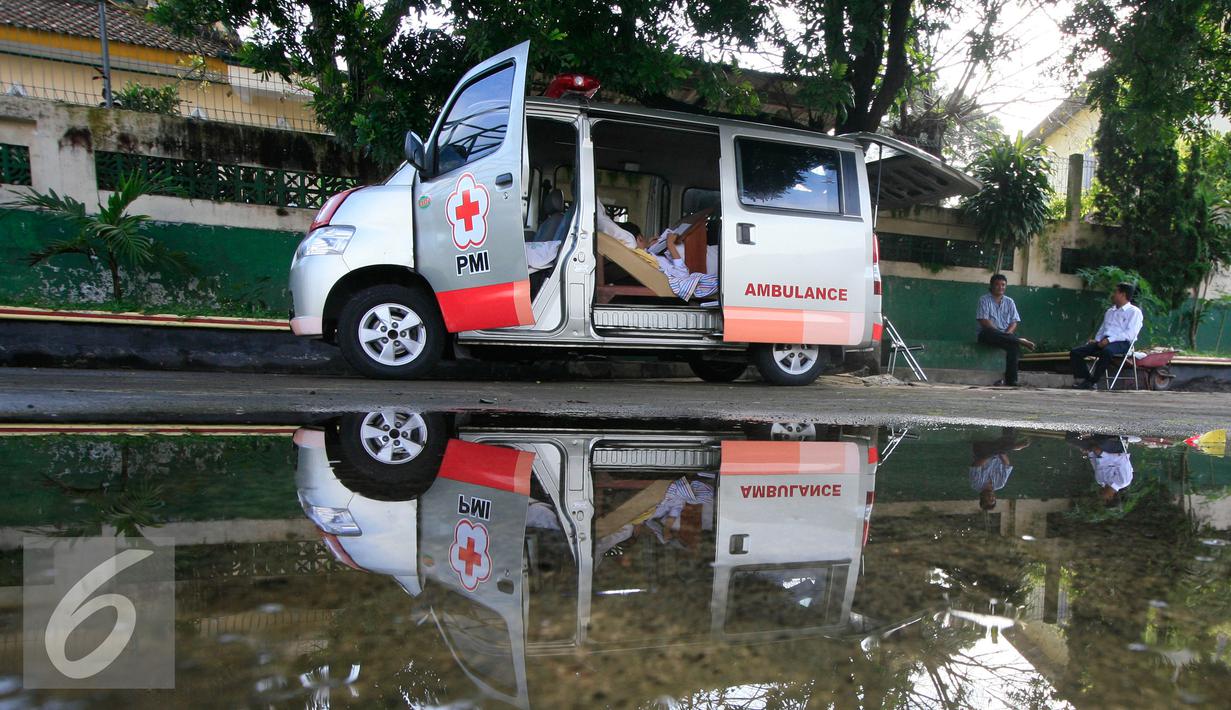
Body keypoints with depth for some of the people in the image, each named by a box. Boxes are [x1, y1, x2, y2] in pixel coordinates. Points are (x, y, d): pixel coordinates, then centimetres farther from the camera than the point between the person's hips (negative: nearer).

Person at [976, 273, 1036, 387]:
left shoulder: (1009, 302, 15)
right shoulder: (984, 299, 2)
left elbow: (1014, 322, 8)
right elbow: (984, 321, -9)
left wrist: (1008, 333, -13)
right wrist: (1000, 332, -18)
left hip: (1006, 334, 3)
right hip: (988, 334, -3)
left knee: (1014, 345, -31)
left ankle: (1010, 380, -31)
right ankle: (1020, 341, -34)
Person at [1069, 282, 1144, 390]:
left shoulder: (1134, 312, 4)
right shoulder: (1110, 311, 28)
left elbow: (1130, 333, -10)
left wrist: (1109, 340, -20)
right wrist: (1096, 339, 6)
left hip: (1122, 343, -7)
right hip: (1104, 342, 7)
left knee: (1107, 351, -43)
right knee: (1075, 352, -15)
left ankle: (1092, 382, -34)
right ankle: (1085, 379, -19)